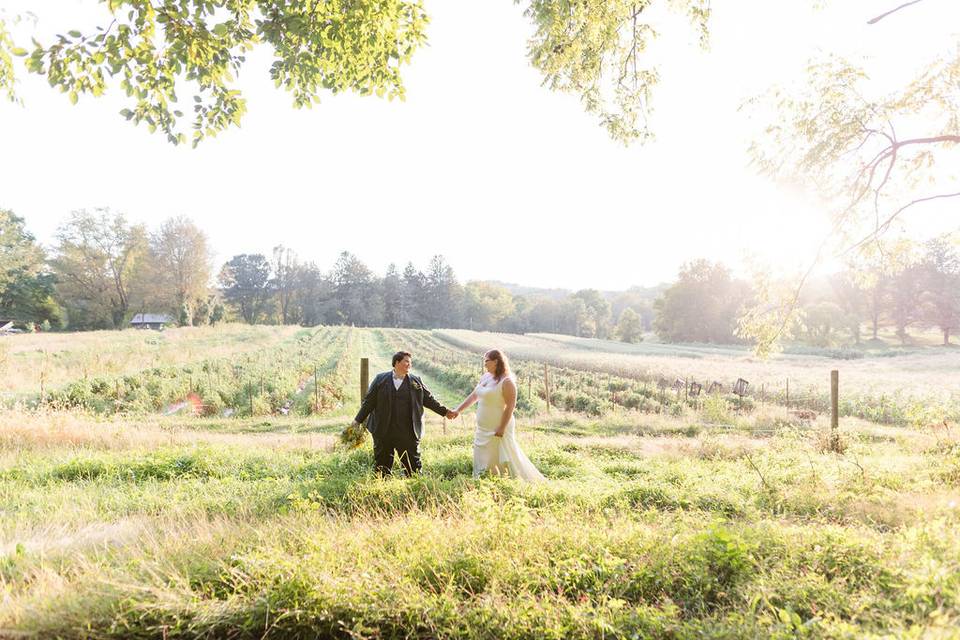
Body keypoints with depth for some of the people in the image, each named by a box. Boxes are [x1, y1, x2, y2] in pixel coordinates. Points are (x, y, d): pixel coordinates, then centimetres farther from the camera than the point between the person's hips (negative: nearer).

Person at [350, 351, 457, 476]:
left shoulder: (416, 381, 7)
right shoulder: (381, 379, 4)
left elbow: (429, 399, 12)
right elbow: (369, 401, 5)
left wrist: (445, 411, 8)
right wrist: (358, 421, 3)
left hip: (408, 433, 0)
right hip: (383, 432, 0)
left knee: (413, 464, 3)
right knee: (382, 465, 9)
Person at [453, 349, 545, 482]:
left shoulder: (506, 381, -17)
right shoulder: (485, 377, 7)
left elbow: (510, 406, -19)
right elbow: (474, 396, 13)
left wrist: (502, 428, -21)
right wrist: (458, 410, 7)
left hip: (498, 428, -8)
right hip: (483, 429, 8)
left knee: (505, 459, 0)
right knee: (482, 460, 14)